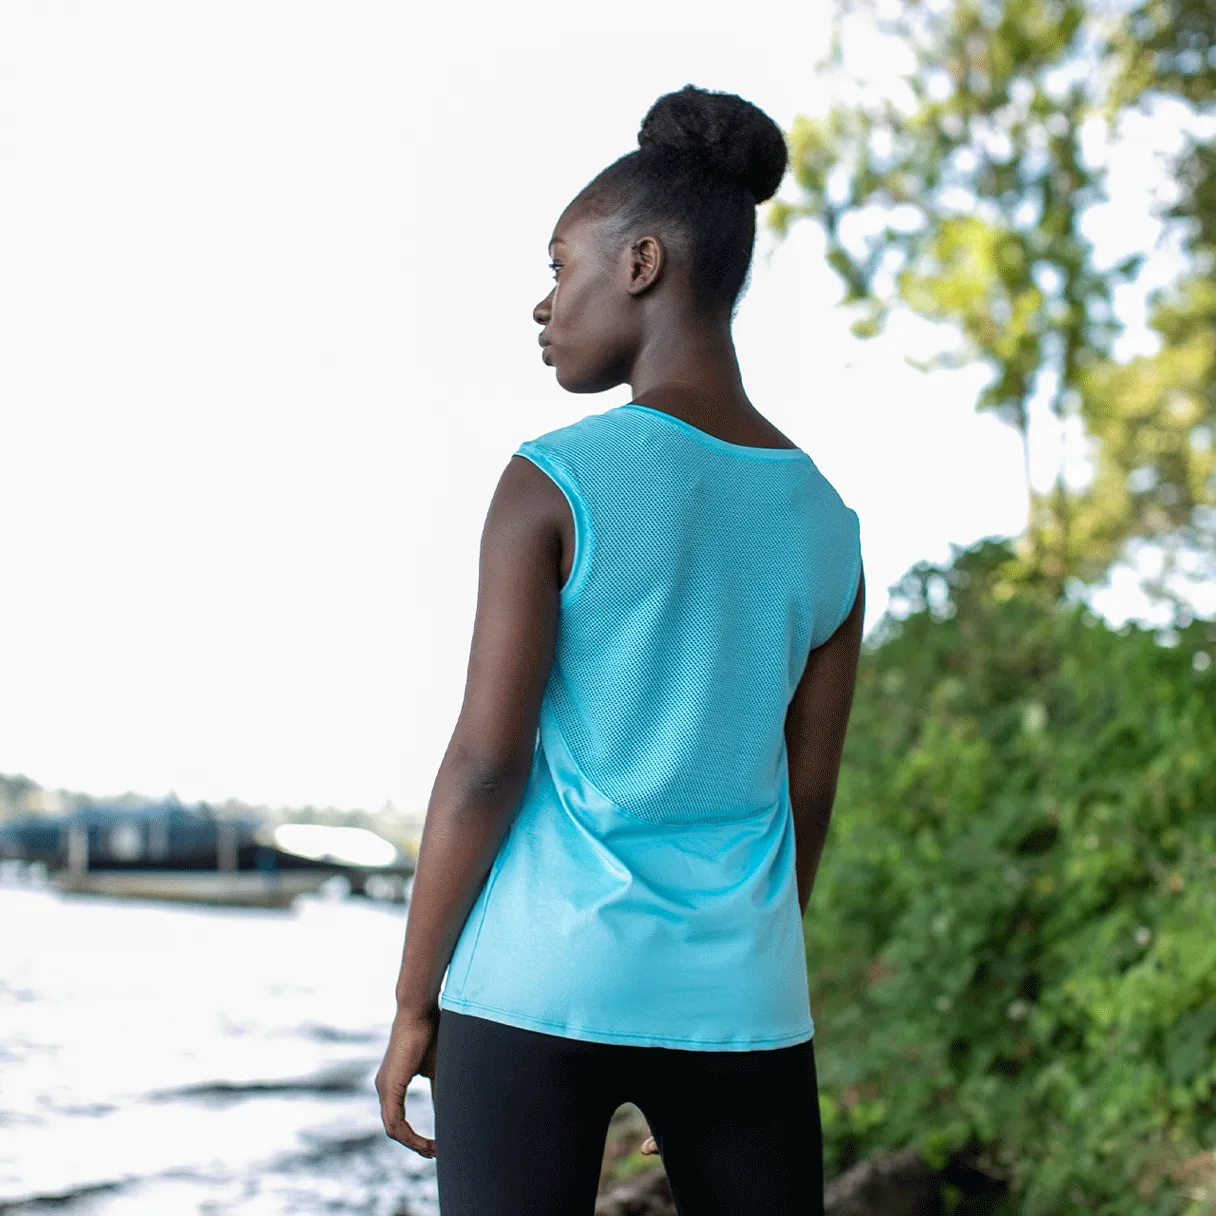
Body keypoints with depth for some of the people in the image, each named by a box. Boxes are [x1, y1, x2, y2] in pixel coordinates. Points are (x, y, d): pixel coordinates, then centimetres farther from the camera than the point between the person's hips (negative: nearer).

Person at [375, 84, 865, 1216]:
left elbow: (486, 762, -10)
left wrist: (413, 1004, -2)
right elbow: (805, 801, 11)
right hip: (734, 997, 4)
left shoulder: (554, 483, -8)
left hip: (541, 984, -4)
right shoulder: (825, 525, 7)